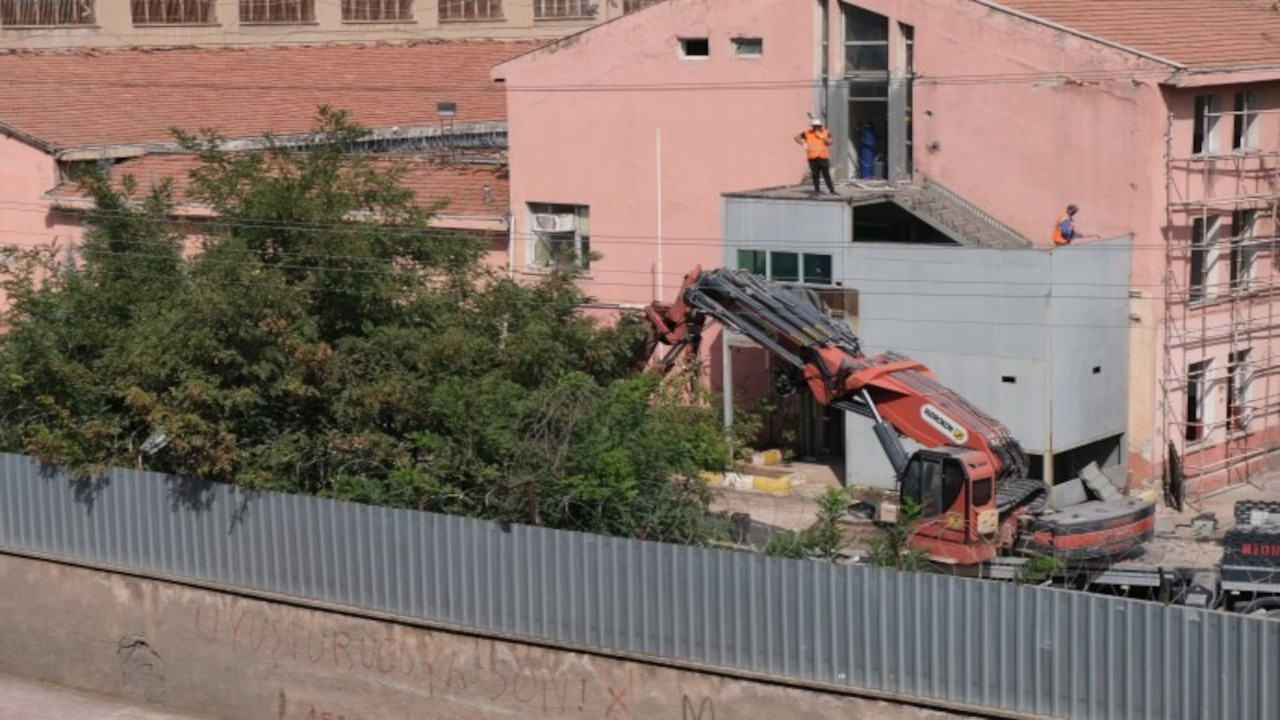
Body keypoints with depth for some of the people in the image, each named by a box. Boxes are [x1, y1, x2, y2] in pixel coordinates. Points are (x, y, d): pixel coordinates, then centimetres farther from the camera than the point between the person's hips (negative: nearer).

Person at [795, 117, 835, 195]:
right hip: (813, 158, 0)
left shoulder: (826, 133, 7)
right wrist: (804, 144, -4)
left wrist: (822, 137, -15)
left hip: (823, 157, 0)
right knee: (815, 175, 1)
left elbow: (829, 143, -3)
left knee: (827, 175, -4)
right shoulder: (807, 133, 5)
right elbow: (797, 137, 9)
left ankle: (832, 190, -2)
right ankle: (817, 190, 9)